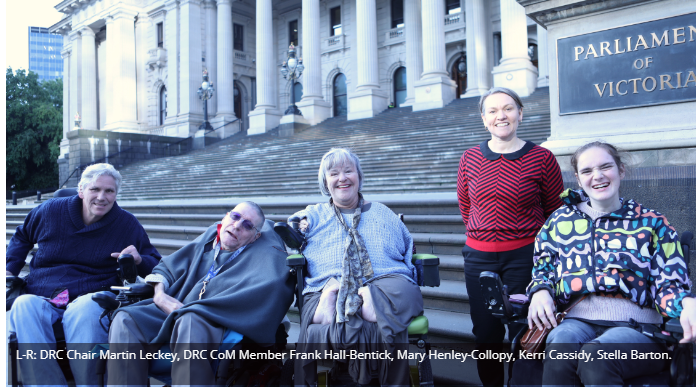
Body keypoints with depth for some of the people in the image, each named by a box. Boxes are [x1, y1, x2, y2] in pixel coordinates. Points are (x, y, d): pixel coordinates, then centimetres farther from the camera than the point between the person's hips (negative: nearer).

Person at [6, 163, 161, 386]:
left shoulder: (128, 224, 8)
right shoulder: (50, 211, 10)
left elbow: (156, 266, 14)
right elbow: (22, 237, 32)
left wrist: (138, 260, -9)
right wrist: (9, 270, 17)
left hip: (90, 297, -2)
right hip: (41, 298, 2)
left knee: (86, 309, -40)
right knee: (24, 306, -35)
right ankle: (47, 384, -41)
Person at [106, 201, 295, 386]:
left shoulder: (262, 256, 2)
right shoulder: (209, 237, 18)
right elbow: (166, 267, 27)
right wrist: (159, 294, 1)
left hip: (216, 323, -5)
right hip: (175, 313, 6)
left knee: (190, 322, -39)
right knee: (125, 319, -19)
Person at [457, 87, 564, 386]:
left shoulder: (542, 158, -4)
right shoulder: (470, 159, 5)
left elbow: (557, 210, 3)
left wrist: (535, 243, 5)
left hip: (524, 256, -3)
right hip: (479, 257, 3)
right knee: (485, 335, 11)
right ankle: (490, 385, 29)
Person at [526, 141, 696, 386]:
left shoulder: (653, 223, 11)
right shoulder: (560, 220, 18)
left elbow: (669, 284, 4)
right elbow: (542, 268, 21)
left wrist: (687, 304, -20)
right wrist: (540, 292, -3)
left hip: (636, 325, -1)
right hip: (578, 320, 2)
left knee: (595, 355, -36)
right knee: (559, 349, -35)